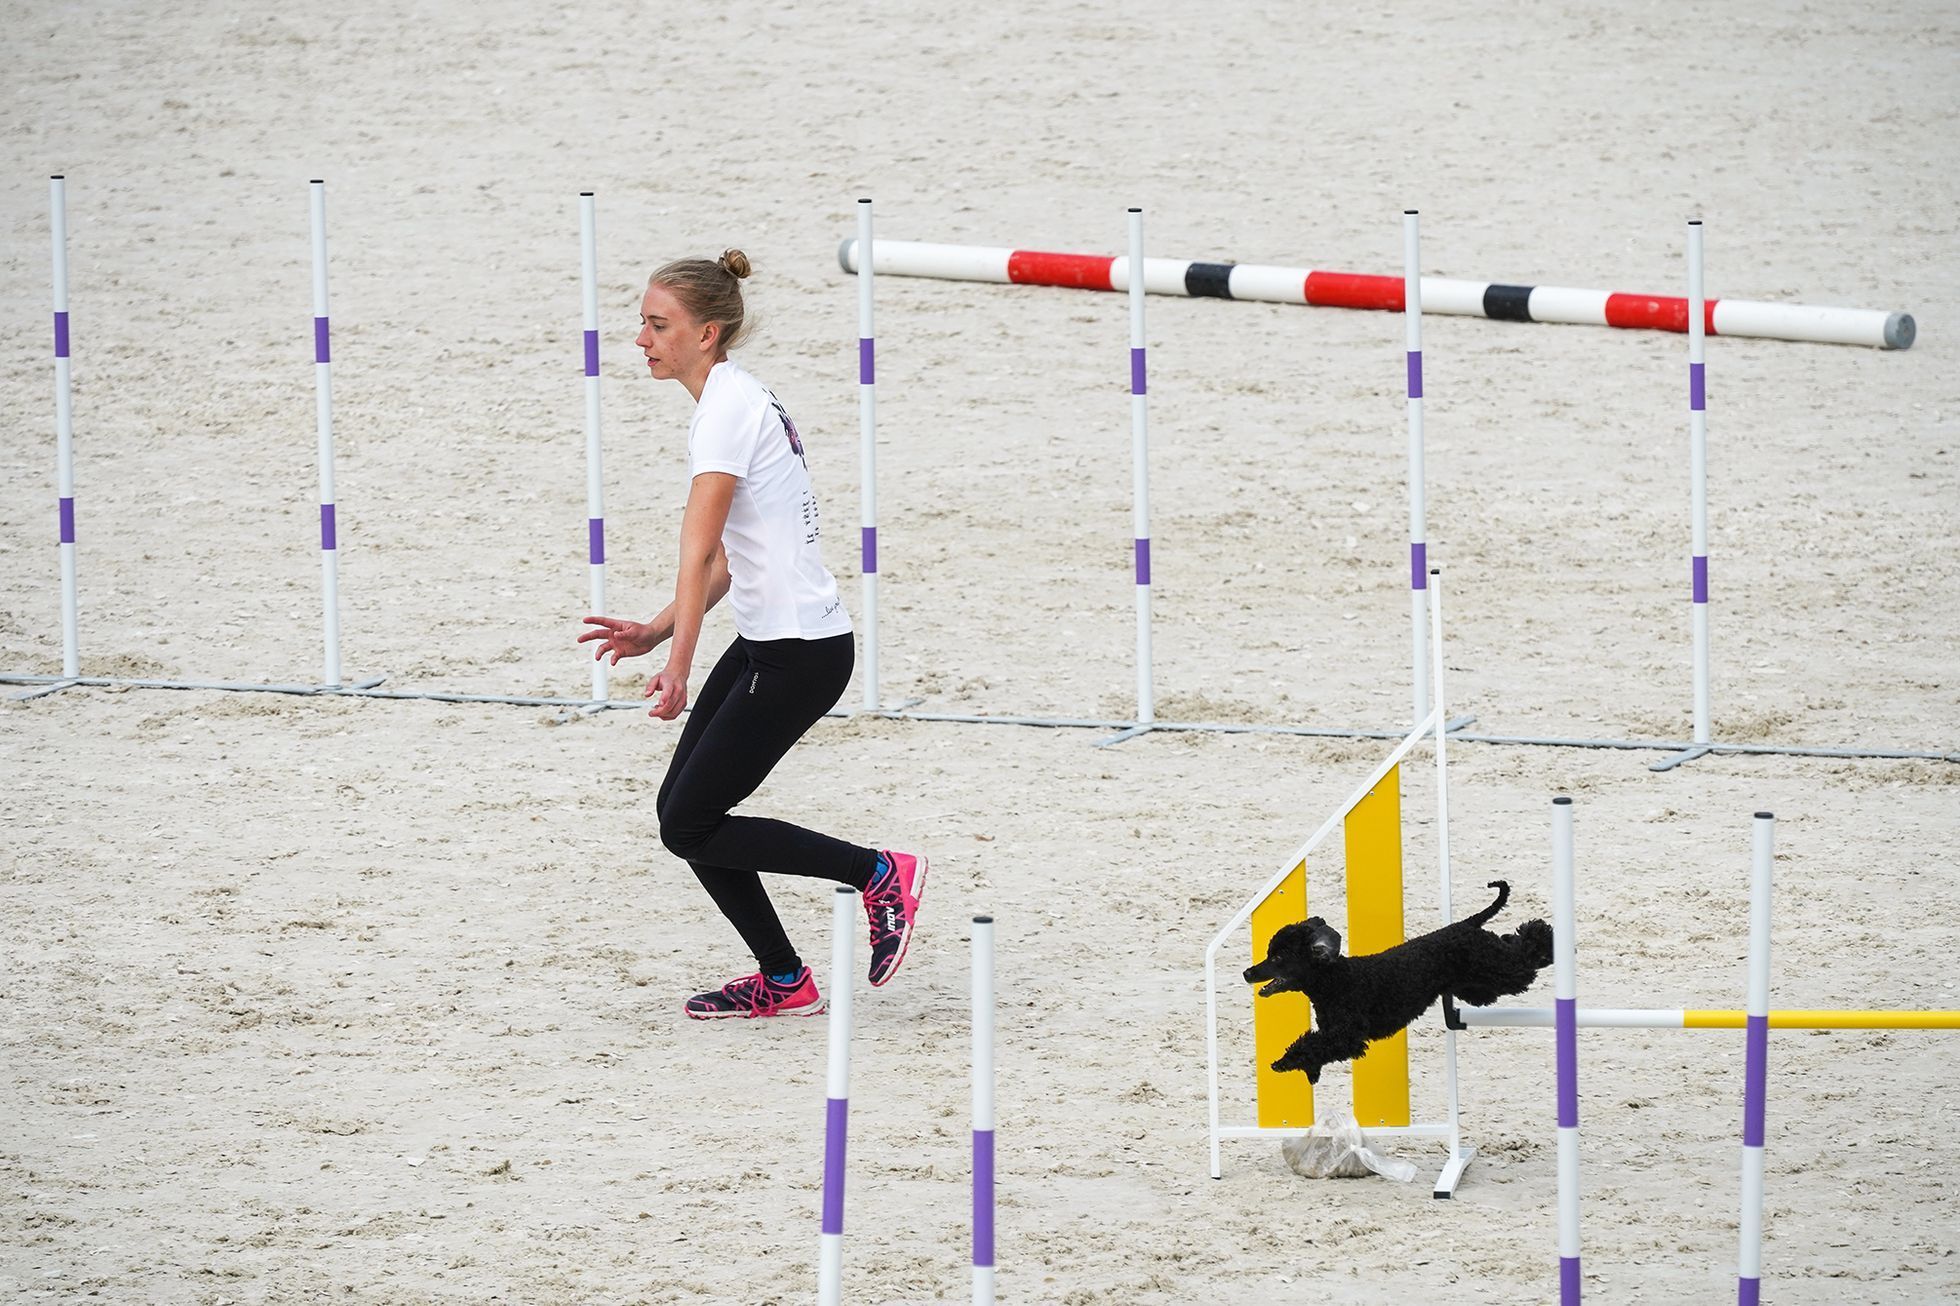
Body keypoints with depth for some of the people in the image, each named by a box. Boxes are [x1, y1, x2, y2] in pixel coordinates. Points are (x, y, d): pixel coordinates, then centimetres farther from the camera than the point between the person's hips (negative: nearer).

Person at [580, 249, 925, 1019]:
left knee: (691, 827, -4)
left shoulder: (727, 407, -17)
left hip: (800, 653, -10)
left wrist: (679, 664, -36)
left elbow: (699, 548, -28)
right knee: (680, 808, 9)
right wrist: (656, 633, 9)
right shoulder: (736, 399, 14)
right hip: (766, 640, 10)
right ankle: (785, 983, 17)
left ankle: (880, 875, 4)